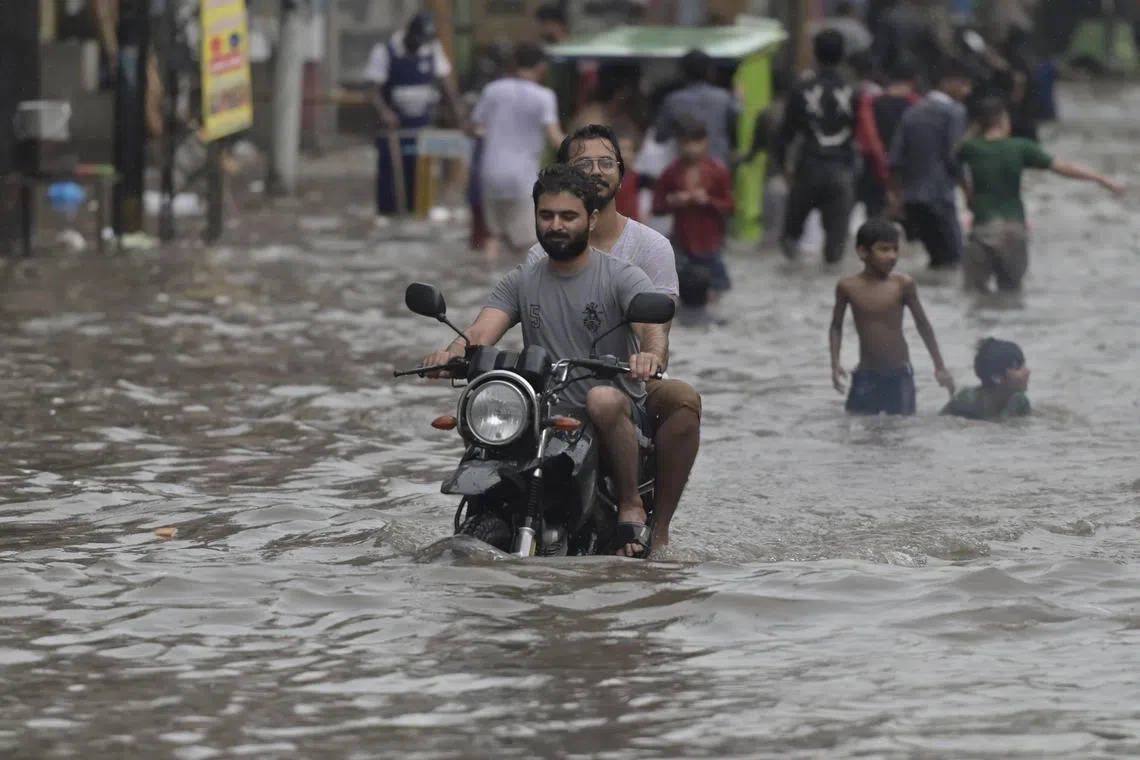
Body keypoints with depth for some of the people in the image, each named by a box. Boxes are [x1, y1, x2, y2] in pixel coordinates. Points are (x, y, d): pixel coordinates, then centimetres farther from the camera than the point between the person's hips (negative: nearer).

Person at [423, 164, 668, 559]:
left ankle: (631, 506, -19)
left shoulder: (622, 277, 0)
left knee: (603, 399, -38)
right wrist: (453, 352, -29)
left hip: (619, 418, -3)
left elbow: (652, 326, -19)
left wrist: (651, 354, -45)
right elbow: (482, 332, -4)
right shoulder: (520, 282, 12)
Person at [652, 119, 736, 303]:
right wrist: (672, 201, -19)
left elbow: (730, 206, -5)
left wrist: (709, 201, -22)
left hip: (710, 244, -1)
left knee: (711, 295, 6)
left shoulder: (718, 171, -8)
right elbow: (657, 206, 1)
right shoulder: (672, 172, -4)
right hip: (682, 244, 1)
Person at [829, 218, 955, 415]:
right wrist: (835, 364, -3)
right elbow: (836, 326, 8)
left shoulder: (903, 285, -8)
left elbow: (922, 324, 2)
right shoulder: (848, 287, -5)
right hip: (865, 376, 1)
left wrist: (940, 366, 4)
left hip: (899, 375, -1)